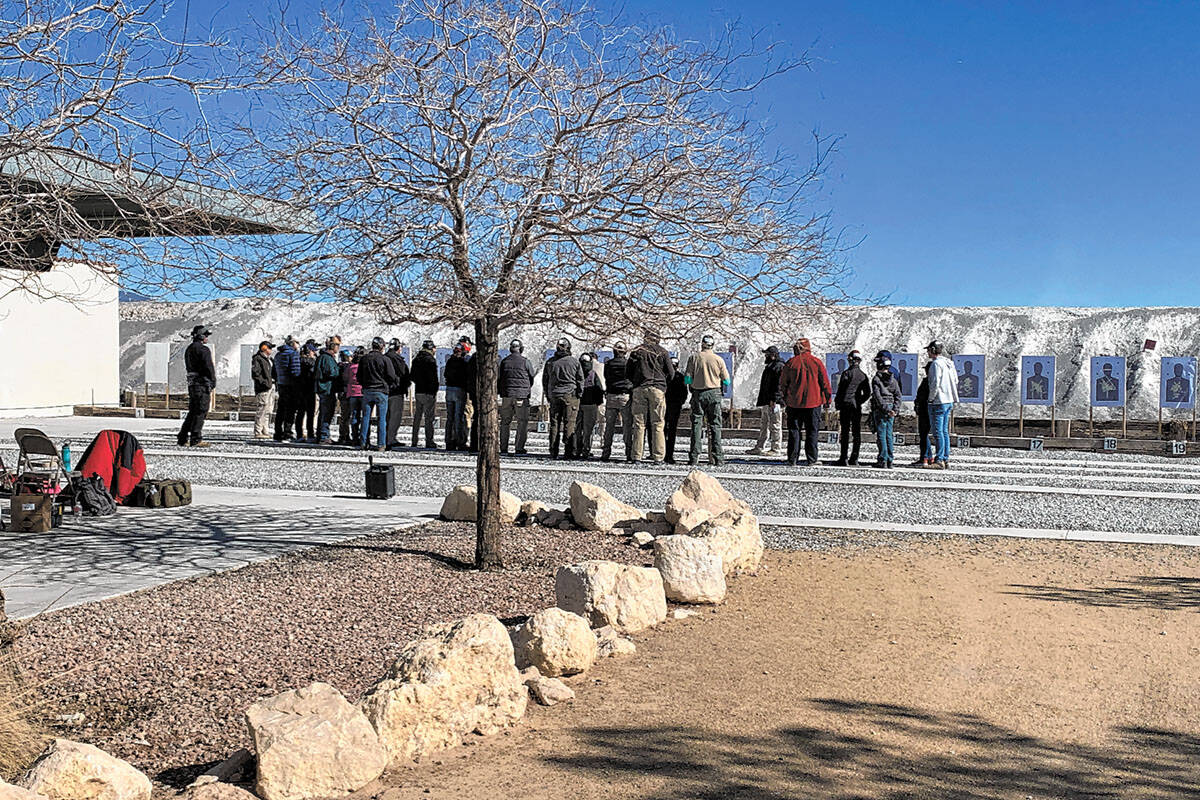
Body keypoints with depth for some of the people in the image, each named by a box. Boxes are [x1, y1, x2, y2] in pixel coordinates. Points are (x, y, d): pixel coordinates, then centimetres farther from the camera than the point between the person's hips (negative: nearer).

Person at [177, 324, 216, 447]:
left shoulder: (189, 349, 17)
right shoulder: (203, 350, -11)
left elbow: (189, 367, 17)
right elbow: (209, 367, -16)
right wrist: (213, 381, -4)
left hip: (191, 383, 9)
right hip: (203, 383, -9)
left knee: (193, 412, 14)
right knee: (201, 412, -5)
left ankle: (182, 438, 14)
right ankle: (196, 440, -6)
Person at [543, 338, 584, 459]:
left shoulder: (550, 362, 7)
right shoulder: (574, 361, -2)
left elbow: (544, 380, 12)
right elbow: (580, 379, 2)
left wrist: (547, 396, 19)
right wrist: (579, 394, 11)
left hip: (554, 395, 3)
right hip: (571, 395, -3)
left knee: (554, 424, 7)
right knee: (569, 424, -2)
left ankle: (553, 452, 7)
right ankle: (569, 452, -6)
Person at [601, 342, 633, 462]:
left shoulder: (608, 364, 3)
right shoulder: (628, 363, -4)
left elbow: (606, 379, 11)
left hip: (611, 396, 2)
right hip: (625, 397, -2)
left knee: (609, 425, 5)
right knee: (627, 425, 3)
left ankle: (606, 452, 3)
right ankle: (629, 451, 1)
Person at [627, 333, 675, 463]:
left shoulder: (637, 350, 9)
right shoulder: (662, 352, 6)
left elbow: (628, 372, 9)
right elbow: (671, 373, 5)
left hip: (639, 388, 1)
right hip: (658, 389, -1)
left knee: (639, 423, 3)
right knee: (658, 424, 0)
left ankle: (636, 455, -1)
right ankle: (658, 456, -4)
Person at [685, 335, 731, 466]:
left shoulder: (694, 357, -1)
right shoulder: (718, 359, 0)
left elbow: (687, 379, -3)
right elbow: (727, 381, 2)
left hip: (698, 393, 0)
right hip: (714, 394, 0)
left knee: (696, 425, 3)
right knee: (715, 425, 4)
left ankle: (694, 457, -1)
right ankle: (717, 458, 1)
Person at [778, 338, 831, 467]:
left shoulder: (791, 362, -2)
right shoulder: (816, 362, -1)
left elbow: (783, 382, 3)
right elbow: (825, 382, 1)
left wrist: (785, 396, 17)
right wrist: (828, 398, 11)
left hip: (794, 402, 0)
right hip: (813, 402, 0)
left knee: (794, 430, 7)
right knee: (812, 431, 5)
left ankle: (792, 459, 5)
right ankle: (811, 459, 2)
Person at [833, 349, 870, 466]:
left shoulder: (846, 373, -7)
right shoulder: (863, 375, 8)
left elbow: (840, 390, -9)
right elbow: (868, 393, 8)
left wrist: (837, 407, -3)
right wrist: (859, 402, 15)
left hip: (846, 404, -4)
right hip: (857, 407, 4)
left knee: (845, 432, -3)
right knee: (857, 433, 7)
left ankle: (844, 458, -5)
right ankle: (854, 458, 8)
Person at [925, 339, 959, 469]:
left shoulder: (936, 363, -15)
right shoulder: (949, 363, 13)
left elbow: (935, 384, -20)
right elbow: (955, 381, 18)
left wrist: (931, 399, -10)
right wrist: (952, 397, 19)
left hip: (938, 402, -9)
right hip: (949, 401, 9)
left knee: (937, 432, -6)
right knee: (944, 431, 13)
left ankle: (939, 461, -7)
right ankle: (946, 459, 16)